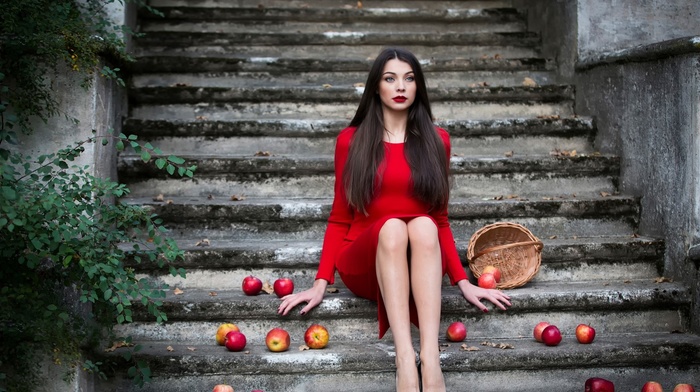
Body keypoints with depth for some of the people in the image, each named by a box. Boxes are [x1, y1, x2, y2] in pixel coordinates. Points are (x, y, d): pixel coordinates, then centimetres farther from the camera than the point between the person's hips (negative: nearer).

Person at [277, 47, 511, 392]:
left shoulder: (436, 141, 10)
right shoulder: (351, 140, 6)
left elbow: (439, 219, 13)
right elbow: (339, 219, 7)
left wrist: (463, 281, 2)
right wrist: (321, 282, -5)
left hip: (420, 263, 1)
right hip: (365, 265, -1)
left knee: (422, 225, -33)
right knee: (391, 226, -35)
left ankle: (431, 359, -47)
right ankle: (405, 360, -47)